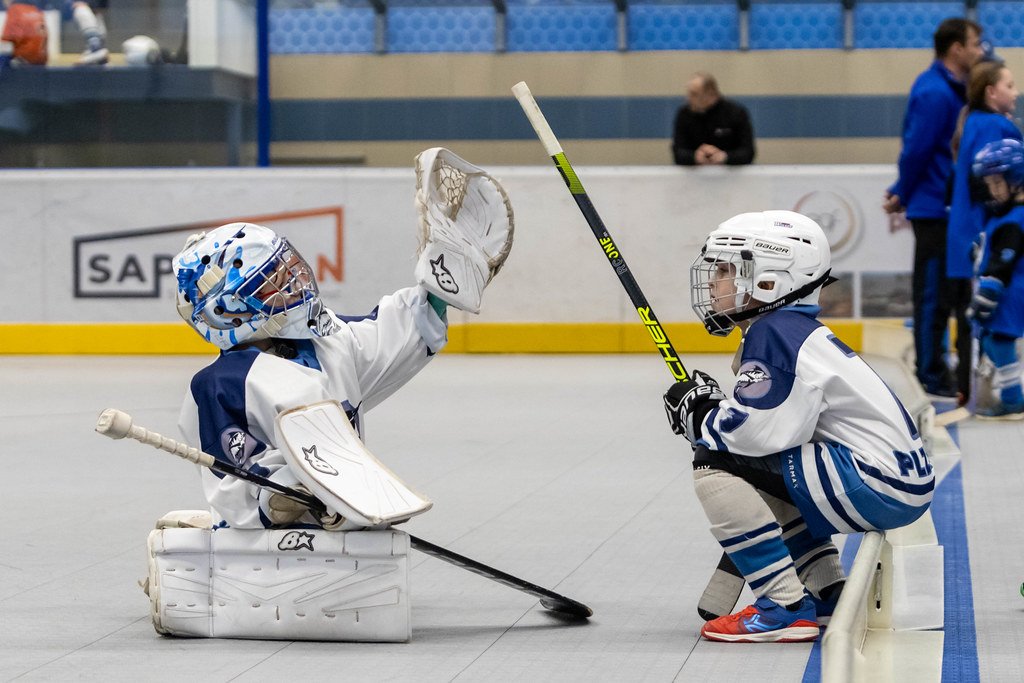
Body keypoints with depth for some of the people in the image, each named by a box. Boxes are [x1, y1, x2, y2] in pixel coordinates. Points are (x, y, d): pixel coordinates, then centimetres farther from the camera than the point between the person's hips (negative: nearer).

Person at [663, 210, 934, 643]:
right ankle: (829, 600, 27)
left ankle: (785, 607, -14)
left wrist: (696, 416, -5)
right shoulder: (792, 331, 19)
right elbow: (773, 425, 18)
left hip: (879, 483, -11)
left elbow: (760, 432, -22)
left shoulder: (776, 334, -12)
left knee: (715, 464, -13)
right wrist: (710, 406, 6)